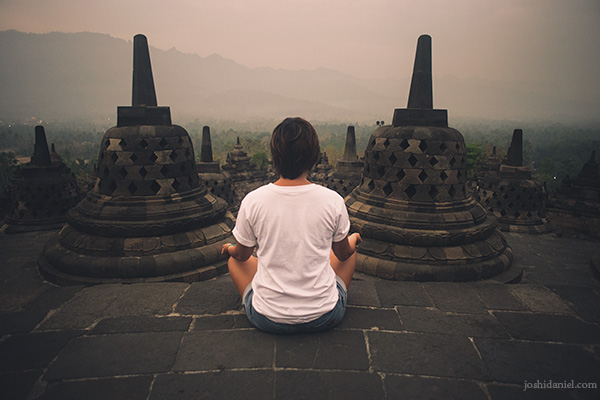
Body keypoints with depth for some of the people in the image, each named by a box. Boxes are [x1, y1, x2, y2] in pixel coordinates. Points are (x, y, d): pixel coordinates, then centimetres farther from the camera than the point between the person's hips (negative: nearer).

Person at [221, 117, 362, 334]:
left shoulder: (252, 201, -15)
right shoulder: (333, 200, -14)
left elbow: (242, 255, 3)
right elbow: (343, 254, 4)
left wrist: (229, 249, 27)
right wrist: (353, 239, 28)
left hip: (268, 319, 0)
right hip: (324, 317, 1)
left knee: (234, 259, 26)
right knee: (351, 249, 25)